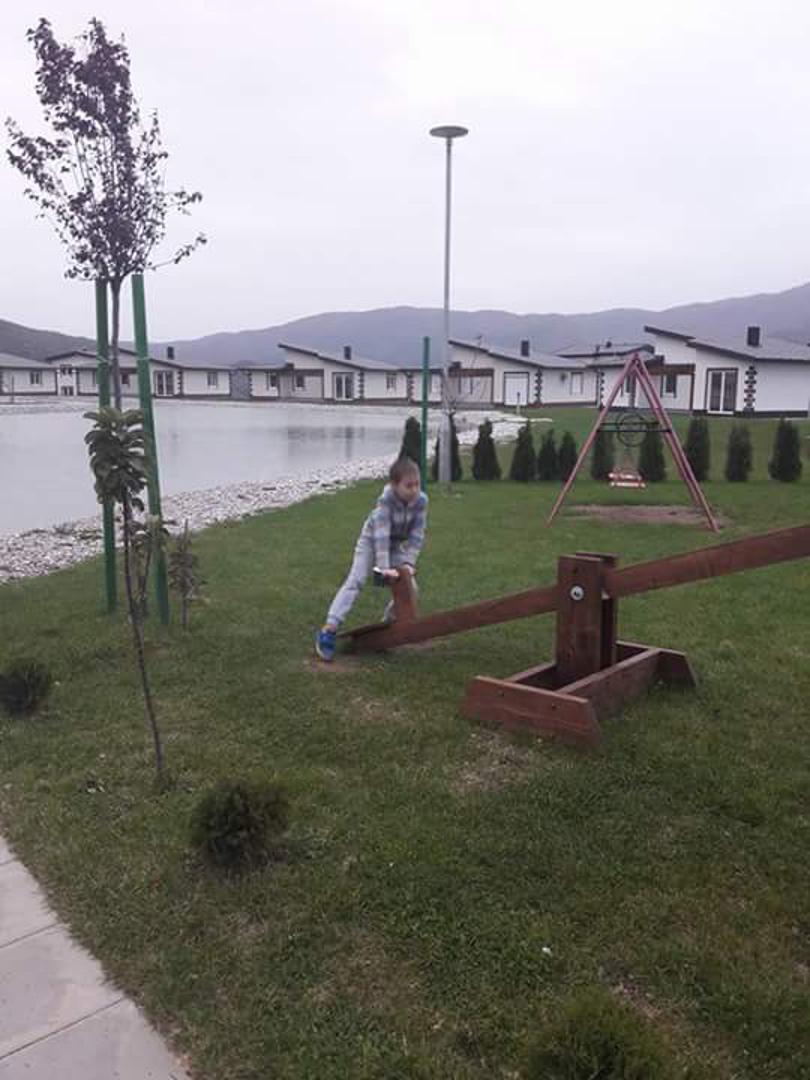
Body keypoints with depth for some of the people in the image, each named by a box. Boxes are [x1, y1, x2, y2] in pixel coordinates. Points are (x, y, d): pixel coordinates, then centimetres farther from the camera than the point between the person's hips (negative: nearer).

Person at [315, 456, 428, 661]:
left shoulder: (421, 500, -23)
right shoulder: (386, 499, -33)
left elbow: (417, 535, -19)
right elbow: (381, 534, -38)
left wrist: (409, 563, -26)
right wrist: (384, 567, -43)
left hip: (397, 545, 4)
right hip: (372, 539, -4)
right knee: (355, 581, -18)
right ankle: (329, 629, -22)